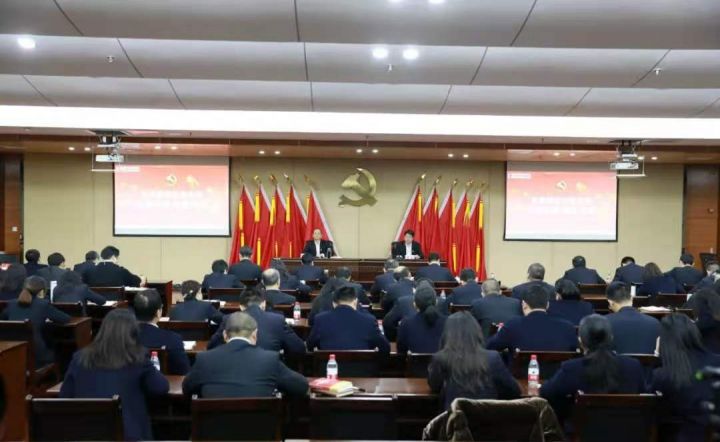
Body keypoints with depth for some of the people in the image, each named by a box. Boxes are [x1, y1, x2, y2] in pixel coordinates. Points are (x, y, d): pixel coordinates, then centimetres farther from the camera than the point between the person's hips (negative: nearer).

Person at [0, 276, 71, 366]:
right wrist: (47, 318, 20)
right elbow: (66, 319, 3)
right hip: (36, 357, -5)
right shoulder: (43, 305, -5)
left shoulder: (12, 304, 8)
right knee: (55, 353, 27)